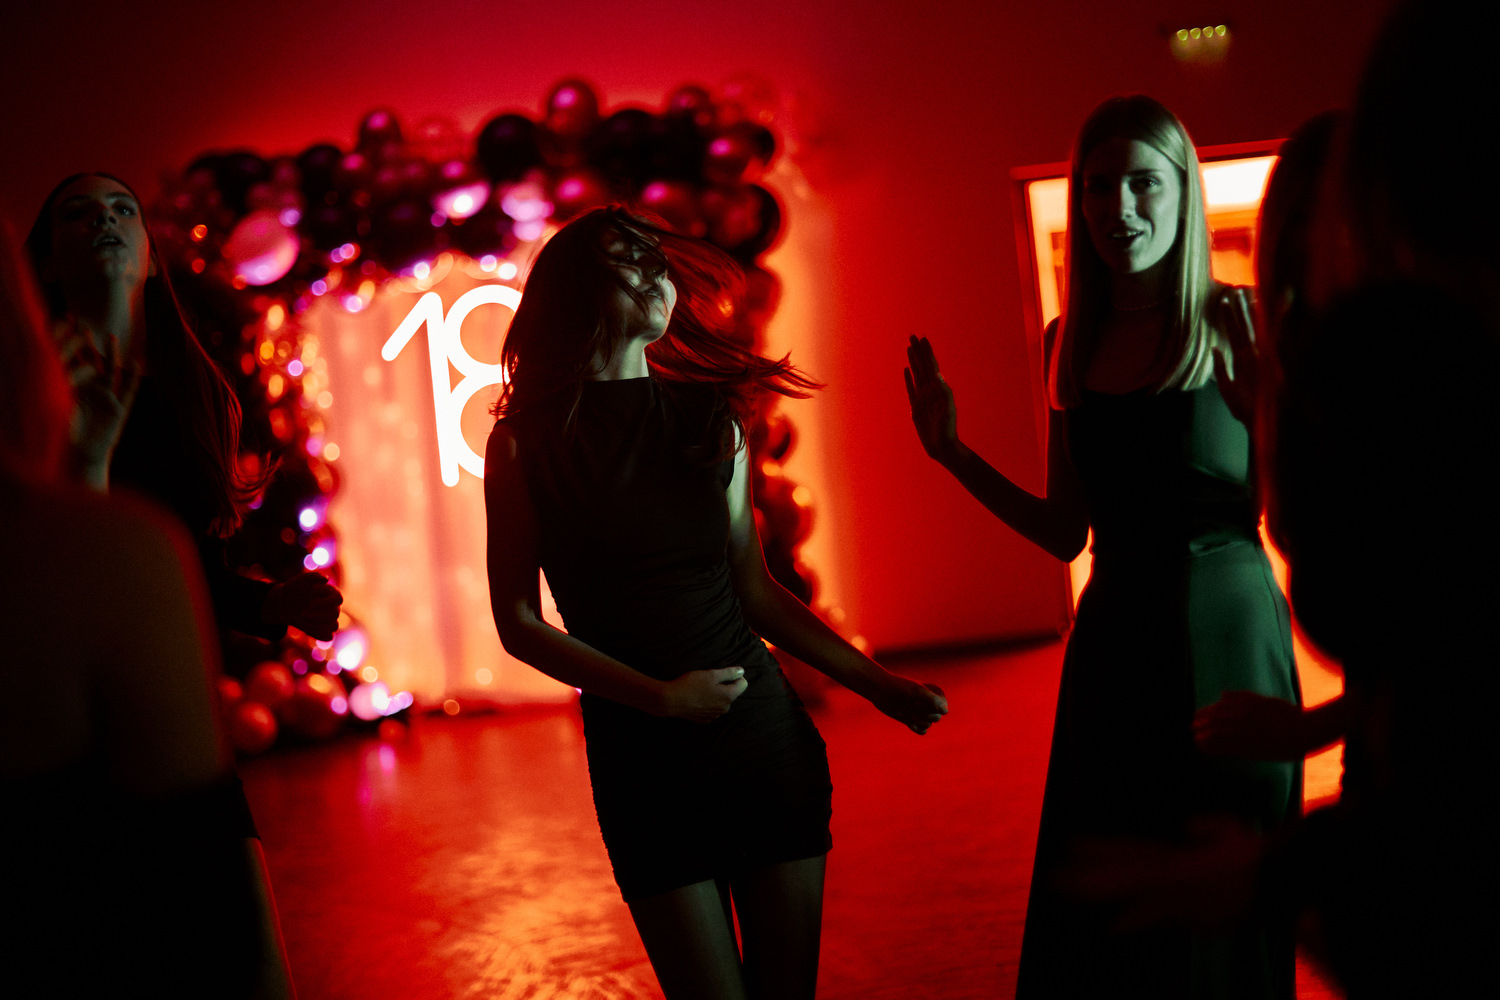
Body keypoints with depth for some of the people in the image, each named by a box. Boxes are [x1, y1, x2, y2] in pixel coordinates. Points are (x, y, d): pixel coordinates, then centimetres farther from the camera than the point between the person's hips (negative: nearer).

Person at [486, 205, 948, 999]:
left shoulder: (712, 418, 7)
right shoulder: (527, 439, -3)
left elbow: (754, 589, 11)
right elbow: (519, 625, -3)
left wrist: (874, 682, 7)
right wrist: (660, 697, -11)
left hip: (766, 733, 3)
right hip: (639, 749, -3)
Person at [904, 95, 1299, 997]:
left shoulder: (1233, 326, -8)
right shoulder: (1073, 345, 6)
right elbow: (1066, 532, 11)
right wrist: (952, 450, 7)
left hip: (1225, 630, -4)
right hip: (1114, 643, 4)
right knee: (1093, 923, 13)